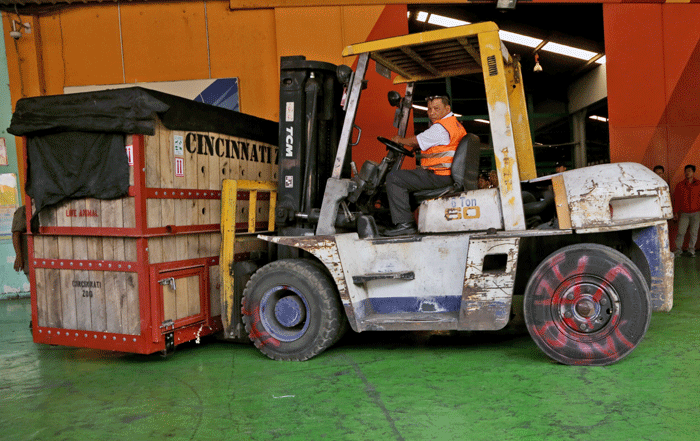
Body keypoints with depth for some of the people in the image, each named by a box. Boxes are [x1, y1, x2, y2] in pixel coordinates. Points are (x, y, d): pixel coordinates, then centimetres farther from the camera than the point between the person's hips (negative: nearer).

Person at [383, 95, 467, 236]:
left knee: (393, 178, -12)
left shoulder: (441, 128, -16)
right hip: (449, 175, 11)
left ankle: (404, 223, -13)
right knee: (405, 177, 27)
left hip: (438, 177, -11)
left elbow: (416, 142, -8)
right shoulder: (455, 123, 17)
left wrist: (399, 140, 11)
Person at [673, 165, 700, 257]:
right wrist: (675, 212, 5)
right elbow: (676, 199, 7)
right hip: (684, 213, 0)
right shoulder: (680, 185, 4)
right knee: (681, 232, -4)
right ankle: (678, 250, 9)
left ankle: (691, 250, 17)